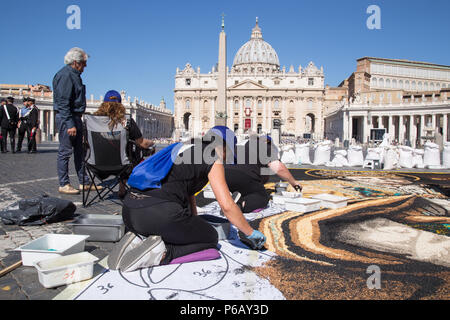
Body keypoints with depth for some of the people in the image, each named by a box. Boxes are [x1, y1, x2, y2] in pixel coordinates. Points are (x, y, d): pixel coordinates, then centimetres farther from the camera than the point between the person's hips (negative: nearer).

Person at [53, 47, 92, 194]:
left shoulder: (74, 75, 18)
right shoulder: (65, 75, -13)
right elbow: (63, 103, -19)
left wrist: (77, 122, 18)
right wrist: (70, 124, -24)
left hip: (75, 118, 10)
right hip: (66, 118, -10)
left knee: (80, 151, 11)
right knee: (65, 151, -3)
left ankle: (84, 182, 18)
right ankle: (64, 184, 5)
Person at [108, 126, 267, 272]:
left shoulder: (184, 148, 27)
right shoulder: (213, 160, 4)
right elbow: (227, 205, -4)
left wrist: (195, 223, 49)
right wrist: (251, 233, 11)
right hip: (160, 214, -8)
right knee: (211, 238, 15)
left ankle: (137, 240, 7)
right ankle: (161, 253, -9)